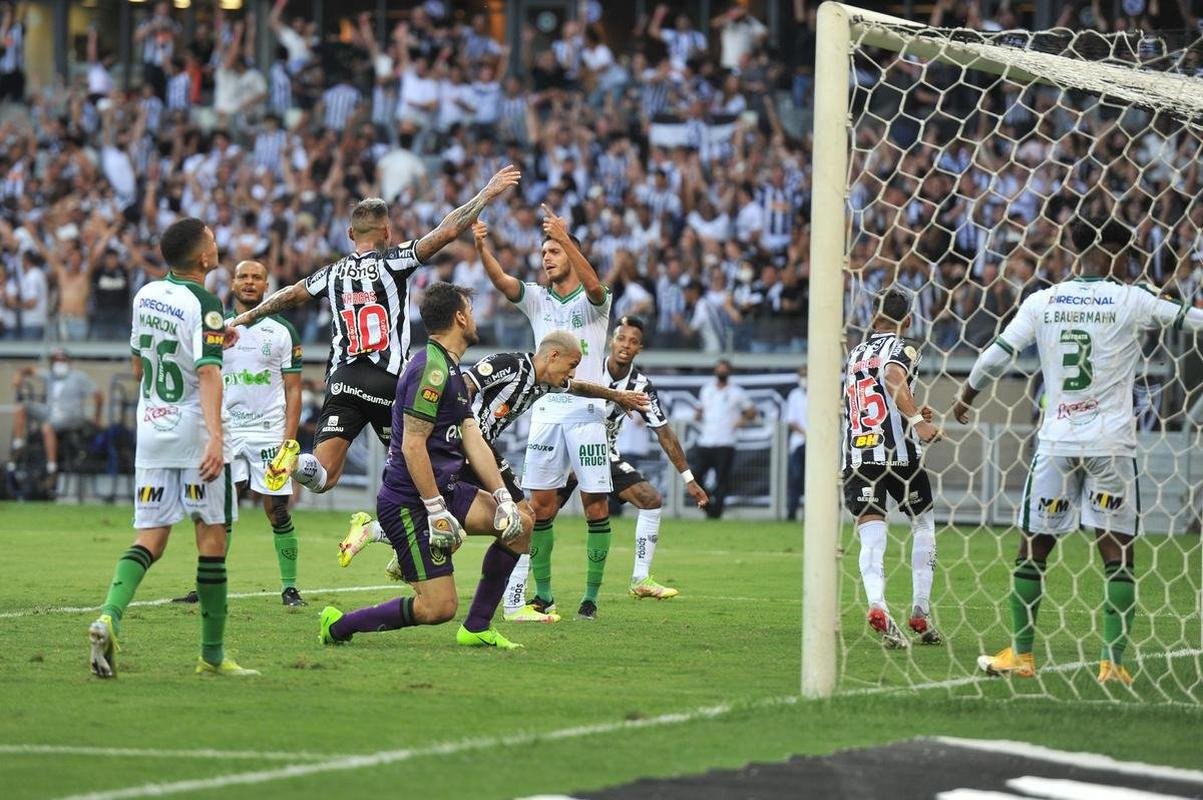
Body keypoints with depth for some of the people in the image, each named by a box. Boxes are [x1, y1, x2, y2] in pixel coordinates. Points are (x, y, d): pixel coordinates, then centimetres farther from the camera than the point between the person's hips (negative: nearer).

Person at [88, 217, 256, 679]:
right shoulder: (203, 304, -13)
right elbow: (208, 374, -23)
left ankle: (109, 615, -20)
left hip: (150, 433, 6)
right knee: (212, 538, 3)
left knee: (150, 539, 6)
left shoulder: (145, 296, 8)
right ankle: (212, 654, 6)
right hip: (195, 435, -6)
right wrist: (215, 437, -30)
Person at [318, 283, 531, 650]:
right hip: (409, 502, -10)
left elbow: (473, 441, 11)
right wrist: (437, 510, -22)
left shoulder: (452, 372, 16)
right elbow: (412, 445, -22)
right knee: (439, 608, -13)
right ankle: (338, 625, 3)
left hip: (446, 488, 10)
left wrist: (503, 498, 1)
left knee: (520, 526, 5)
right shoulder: (432, 368, -17)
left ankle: (476, 628, 12)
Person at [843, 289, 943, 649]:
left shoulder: (854, 354, 19)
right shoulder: (902, 349, -1)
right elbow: (893, 379, -25)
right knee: (923, 524, 16)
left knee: (871, 537, -3)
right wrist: (916, 420, -32)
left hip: (856, 455, 4)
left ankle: (877, 605, -30)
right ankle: (921, 612, 10)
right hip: (898, 453, -4)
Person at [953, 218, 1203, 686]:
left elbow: (996, 354, 9)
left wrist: (965, 398, 25)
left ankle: (1021, 655, 16)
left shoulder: (1042, 302, 3)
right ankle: (1112, 662, -4)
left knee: (1033, 547, 12)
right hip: (1110, 443, -3)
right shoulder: (1131, 302, -5)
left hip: (1056, 440, 3)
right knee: (1118, 554, 2)